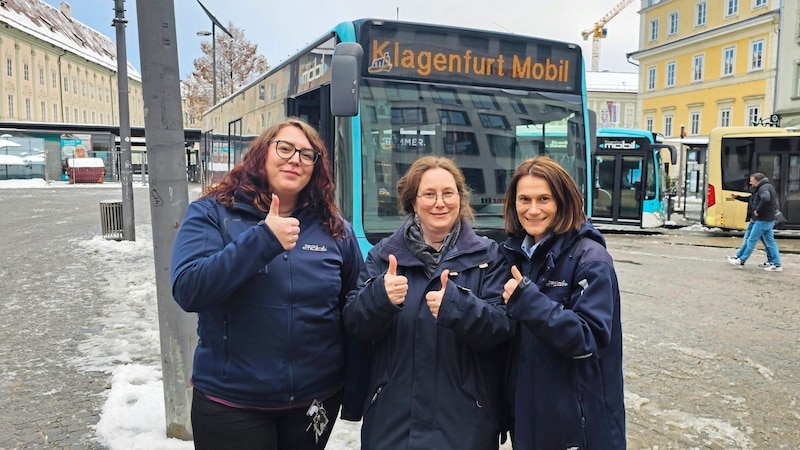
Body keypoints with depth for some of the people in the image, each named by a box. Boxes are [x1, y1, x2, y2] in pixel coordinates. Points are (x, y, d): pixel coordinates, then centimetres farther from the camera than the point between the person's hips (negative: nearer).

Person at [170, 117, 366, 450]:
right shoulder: (212, 214, -5)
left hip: (316, 399, 3)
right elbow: (187, 289, -19)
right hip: (231, 404, -2)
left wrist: (356, 393, 4)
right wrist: (263, 239, -25)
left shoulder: (335, 229, 0)